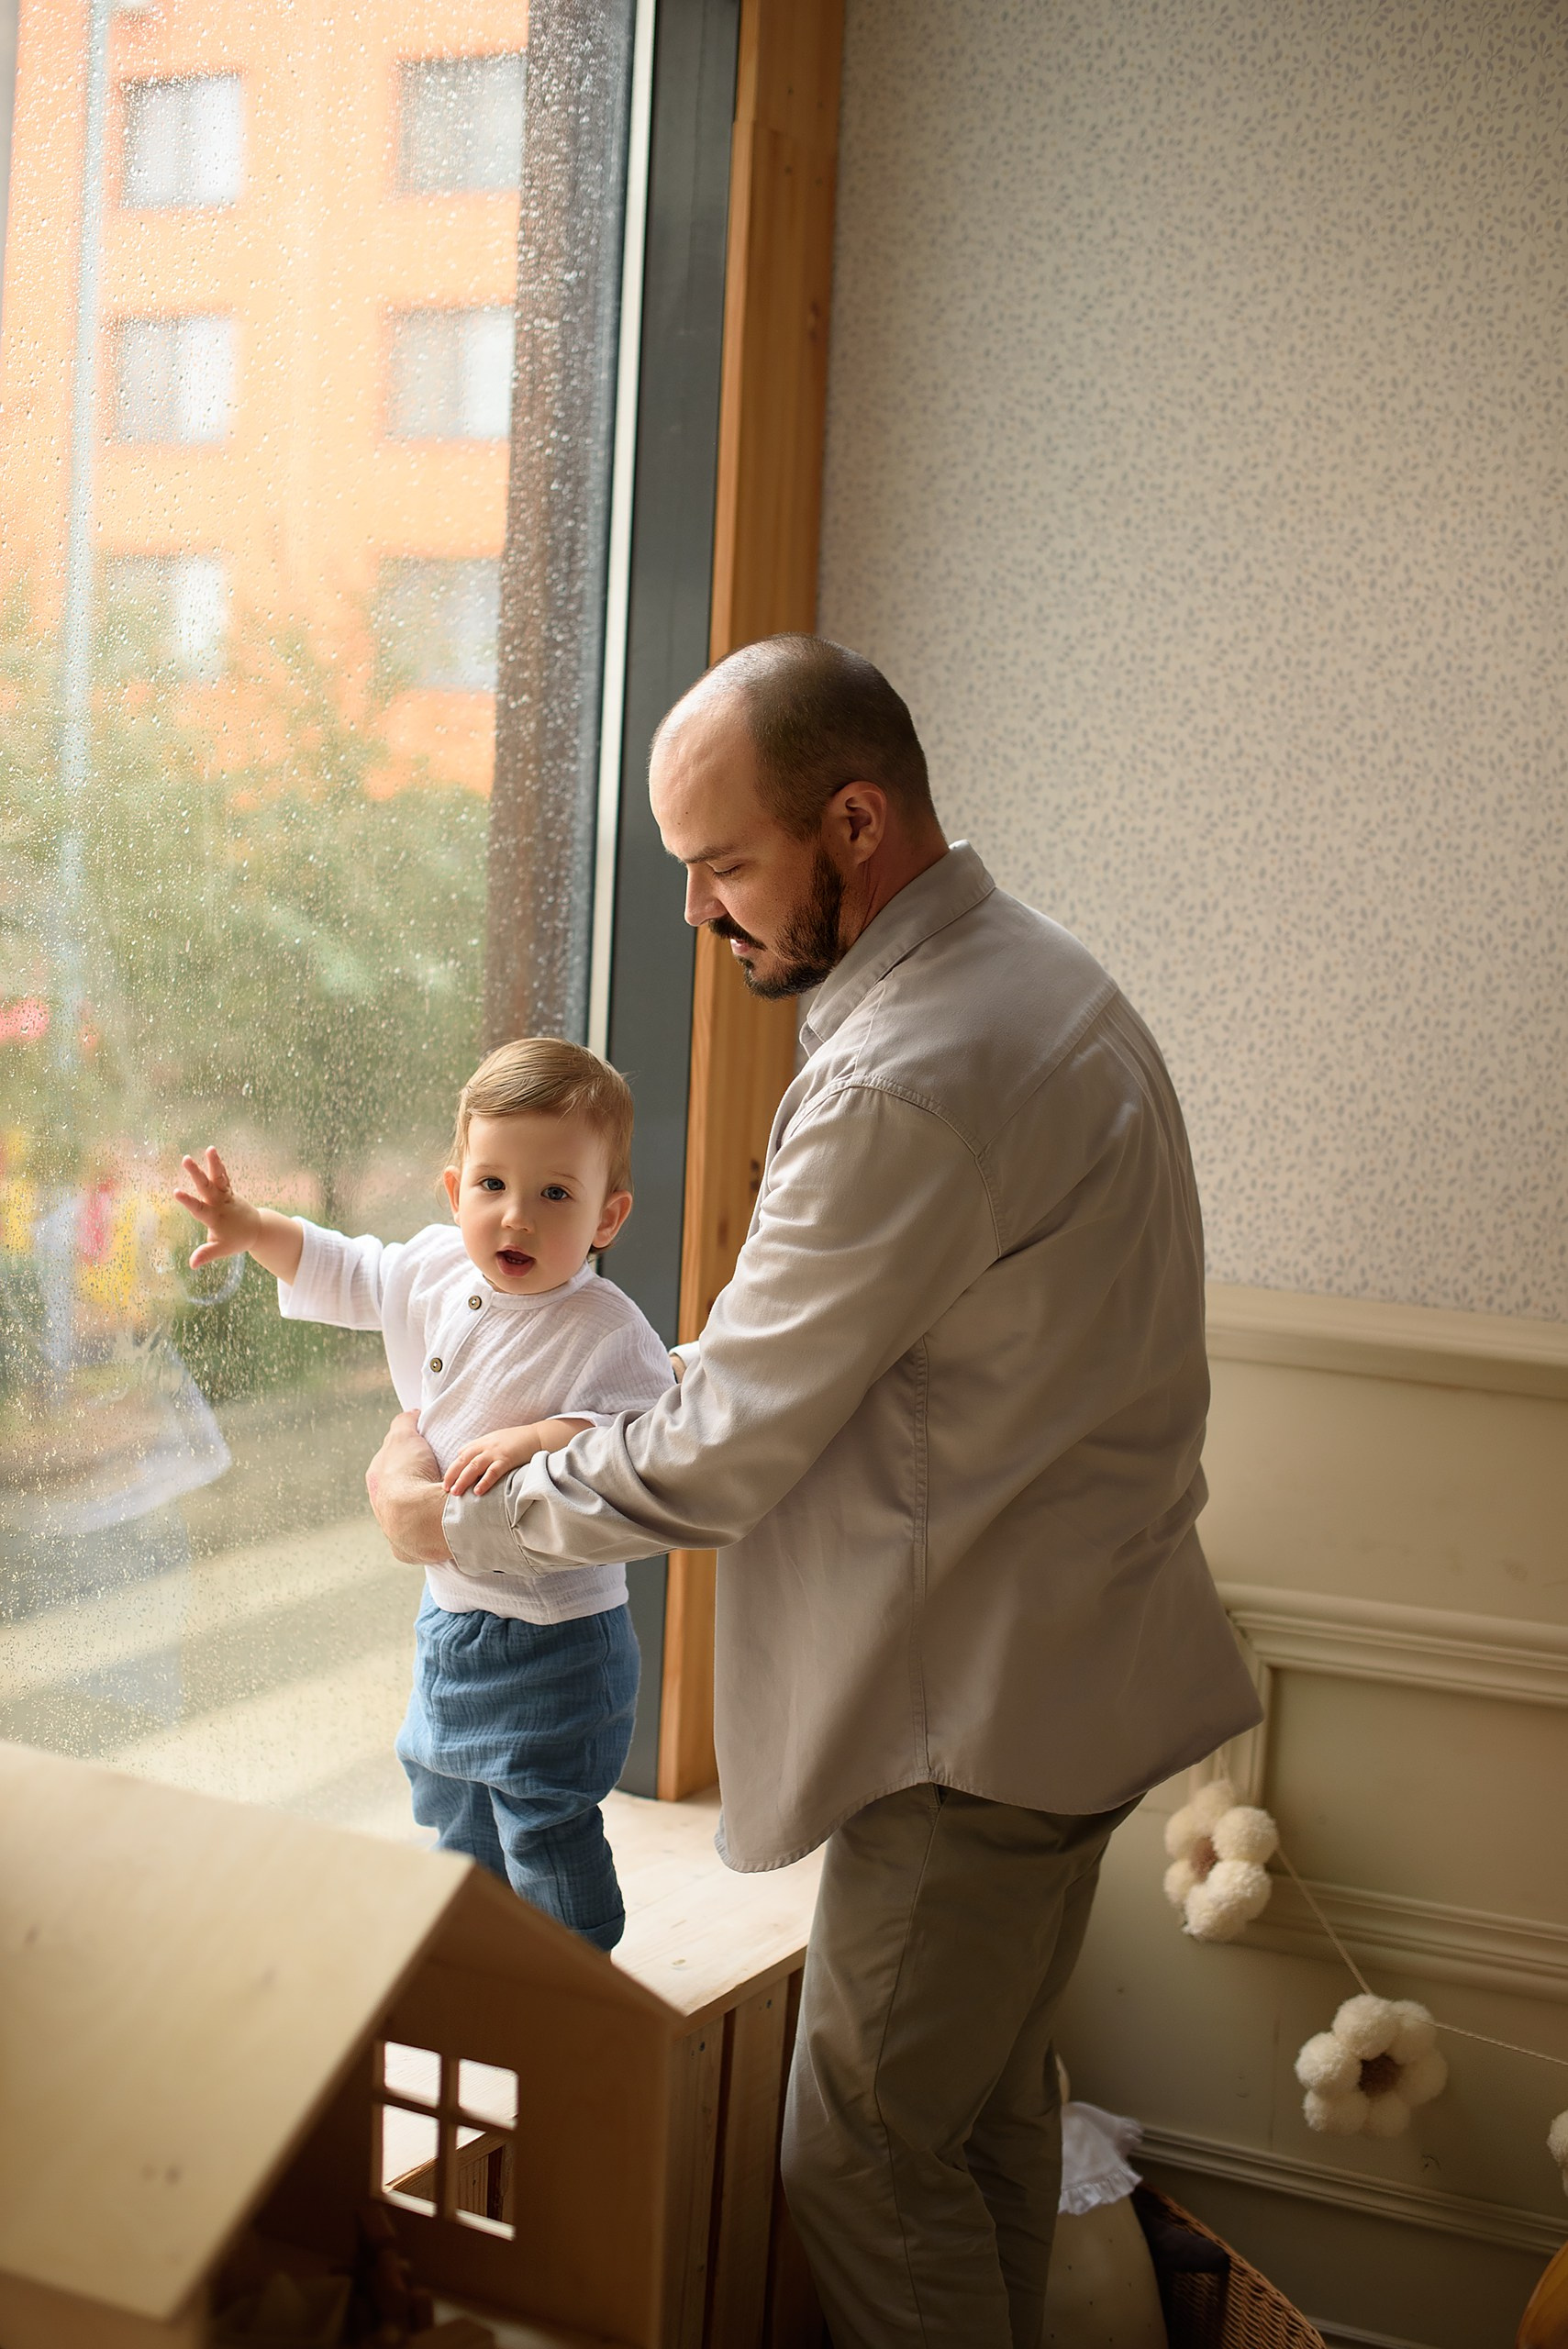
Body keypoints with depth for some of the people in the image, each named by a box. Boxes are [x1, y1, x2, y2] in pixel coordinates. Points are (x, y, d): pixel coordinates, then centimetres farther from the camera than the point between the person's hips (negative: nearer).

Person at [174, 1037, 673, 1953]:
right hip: (453, 1611, 9)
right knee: (447, 1793, 26)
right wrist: (253, 1227, 8)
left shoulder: (604, 1331, -25)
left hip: (553, 1638, -9)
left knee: (547, 1827, 1)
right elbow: (348, 1275, 16)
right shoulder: (436, 1270, -2)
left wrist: (540, 1438, -42)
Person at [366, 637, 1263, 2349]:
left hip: (986, 1707, -10)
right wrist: (587, 1431, 9)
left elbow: (719, 1459, -19)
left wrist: (457, 1517, -3)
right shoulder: (1035, 974, 7)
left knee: (868, 2152, 4)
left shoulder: (906, 1082, -26)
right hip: (1067, 1662, 10)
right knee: (989, 2101, 23)